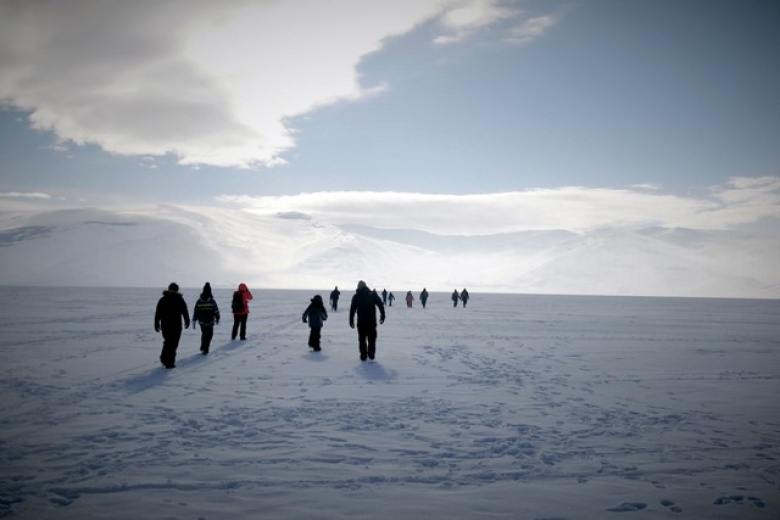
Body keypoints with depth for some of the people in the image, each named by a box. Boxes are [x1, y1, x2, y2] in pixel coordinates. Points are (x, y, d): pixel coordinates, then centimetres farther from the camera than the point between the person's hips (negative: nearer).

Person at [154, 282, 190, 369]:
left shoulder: (162, 300, 6)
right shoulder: (180, 300, -1)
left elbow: (157, 313, 4)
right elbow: (185, 312, 3)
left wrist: (156, 325, 9)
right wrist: (187, 322, 16)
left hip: (165, 325, 3)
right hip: (176, 325, -3)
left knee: (167, 341, 22)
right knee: (173, 343, 0)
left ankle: (164, 358, 17)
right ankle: (170, 362, -3)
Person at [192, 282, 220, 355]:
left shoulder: (199, 301, -2)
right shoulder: (212, 301, -12)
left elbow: (195, 311, 2)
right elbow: (216, 311, -7)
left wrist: (194, 321, 9)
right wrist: (217, 318, 10)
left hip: (201, 321, 4)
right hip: (210, 322, -4)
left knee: (204, 334, 22)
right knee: (209, 335, 4)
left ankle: (203, 348, 30)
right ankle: (205, 349, -4)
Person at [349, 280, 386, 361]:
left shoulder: (356, 296, 3)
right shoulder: (373, 294, 4)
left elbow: (352, 310, 1)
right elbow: (381, 304, -2)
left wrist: (351, 322, 6)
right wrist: (382, 316, 1)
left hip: (361, 322, 0)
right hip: (372, 321, 0)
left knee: (362, 338, 8)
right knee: (372, 338, 13)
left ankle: (363, 355, 5)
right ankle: (371, 353, 2)